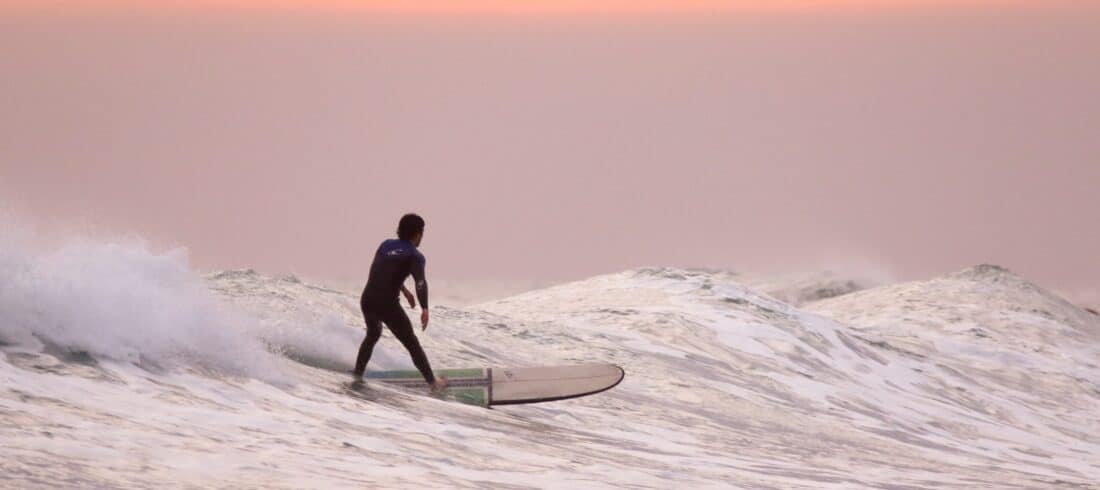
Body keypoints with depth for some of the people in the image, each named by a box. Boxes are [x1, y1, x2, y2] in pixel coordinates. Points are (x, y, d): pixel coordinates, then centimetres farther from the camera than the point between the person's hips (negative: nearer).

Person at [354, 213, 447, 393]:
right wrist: (424, 308, -28)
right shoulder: (415, 256, -4)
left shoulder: (386, 245, 14)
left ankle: (358, 372, 36)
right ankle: (433, 382, 9)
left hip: (367, 300, 5)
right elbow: (420, 281, -21)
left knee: (373, 334, 34)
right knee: (411, 343, 8)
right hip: (388, 304, -5)